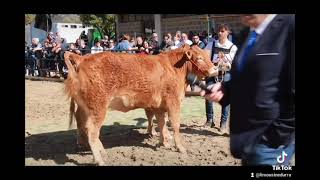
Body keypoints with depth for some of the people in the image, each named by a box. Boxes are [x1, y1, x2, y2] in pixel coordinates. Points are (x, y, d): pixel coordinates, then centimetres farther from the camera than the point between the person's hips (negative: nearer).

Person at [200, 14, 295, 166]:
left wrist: (276, 137, -17)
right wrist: (224, 89, 0)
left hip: (269, 141, -8)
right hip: (247, 135, 8)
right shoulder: (247, 35, 11)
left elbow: (293, 91, -18)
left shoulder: (290, 26, -14)